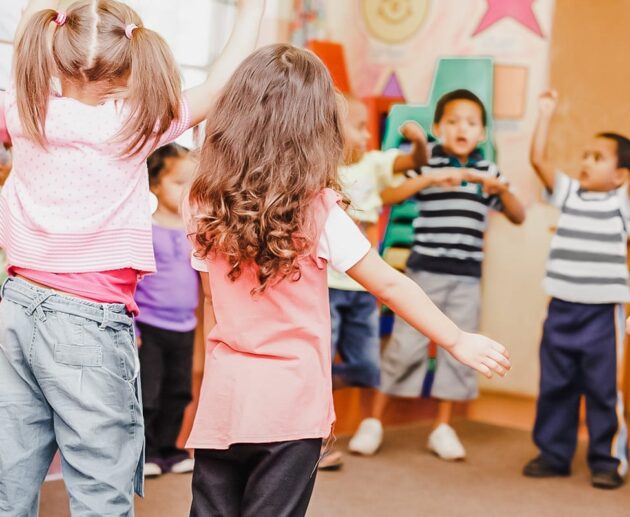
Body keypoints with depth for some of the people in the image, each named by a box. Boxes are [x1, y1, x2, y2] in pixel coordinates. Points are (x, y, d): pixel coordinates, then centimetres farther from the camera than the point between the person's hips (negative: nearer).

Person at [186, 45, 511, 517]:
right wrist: (458, 341, 2)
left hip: (223, 395, 4)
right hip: (290, 404, -3)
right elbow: (391, 286, -7)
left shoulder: (207, 207, 0)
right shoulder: (318, 212, -11)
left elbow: (211, 301, 9)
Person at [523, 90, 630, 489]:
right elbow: (538, 158, 2)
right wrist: (546, 114, 2)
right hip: (562, 309, 4)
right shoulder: (568, 193, 8)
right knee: (555, 385, 10)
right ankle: (553, 454, 22)